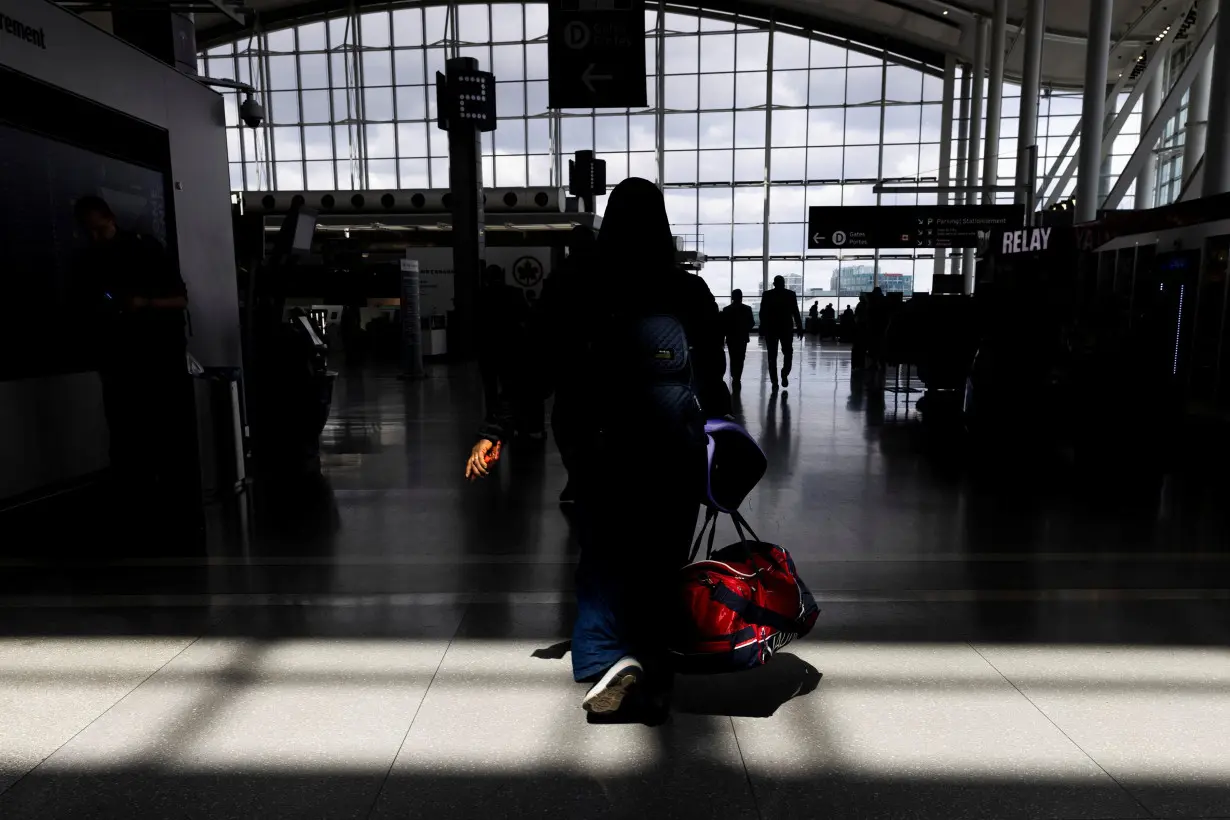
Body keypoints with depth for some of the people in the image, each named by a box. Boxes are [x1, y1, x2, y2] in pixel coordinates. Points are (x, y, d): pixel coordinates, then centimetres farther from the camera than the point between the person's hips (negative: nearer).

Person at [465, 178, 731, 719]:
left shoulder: (582, 291, -3)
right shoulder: (690, 291, 0)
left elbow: (541, 366, -8)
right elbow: (714, 371, 8)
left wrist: (494, 431, -4)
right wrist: (711, 418, 27)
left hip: (606, 448, -1)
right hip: (678, 453, 2)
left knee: (602, 559, 9)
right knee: (661, 565, 13)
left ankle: (606, 658, -13)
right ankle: (655, 682, 21)